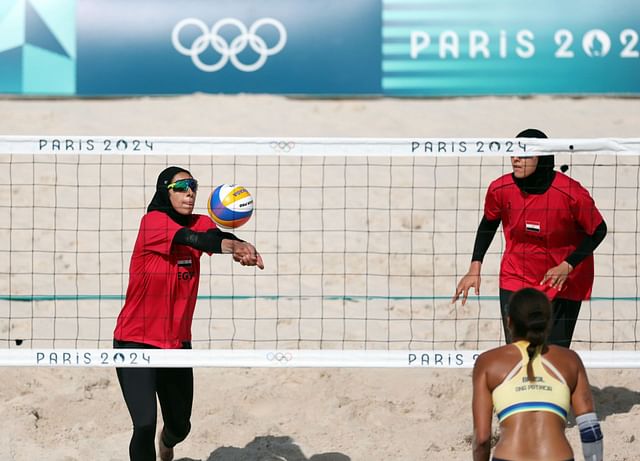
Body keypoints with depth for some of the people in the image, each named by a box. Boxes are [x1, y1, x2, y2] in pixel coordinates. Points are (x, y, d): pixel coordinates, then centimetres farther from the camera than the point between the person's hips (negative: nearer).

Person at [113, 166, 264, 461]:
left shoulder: (200, 223, 0)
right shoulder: (152, 221, -14)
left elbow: (216, 235, -23)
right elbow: (192, 239, -33)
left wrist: (244, 248, -48)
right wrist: (232, 246, -53)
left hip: (177, 342, 6)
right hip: (137, 341, -5)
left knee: (180, 426, 19)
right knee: (145, 425, -20)